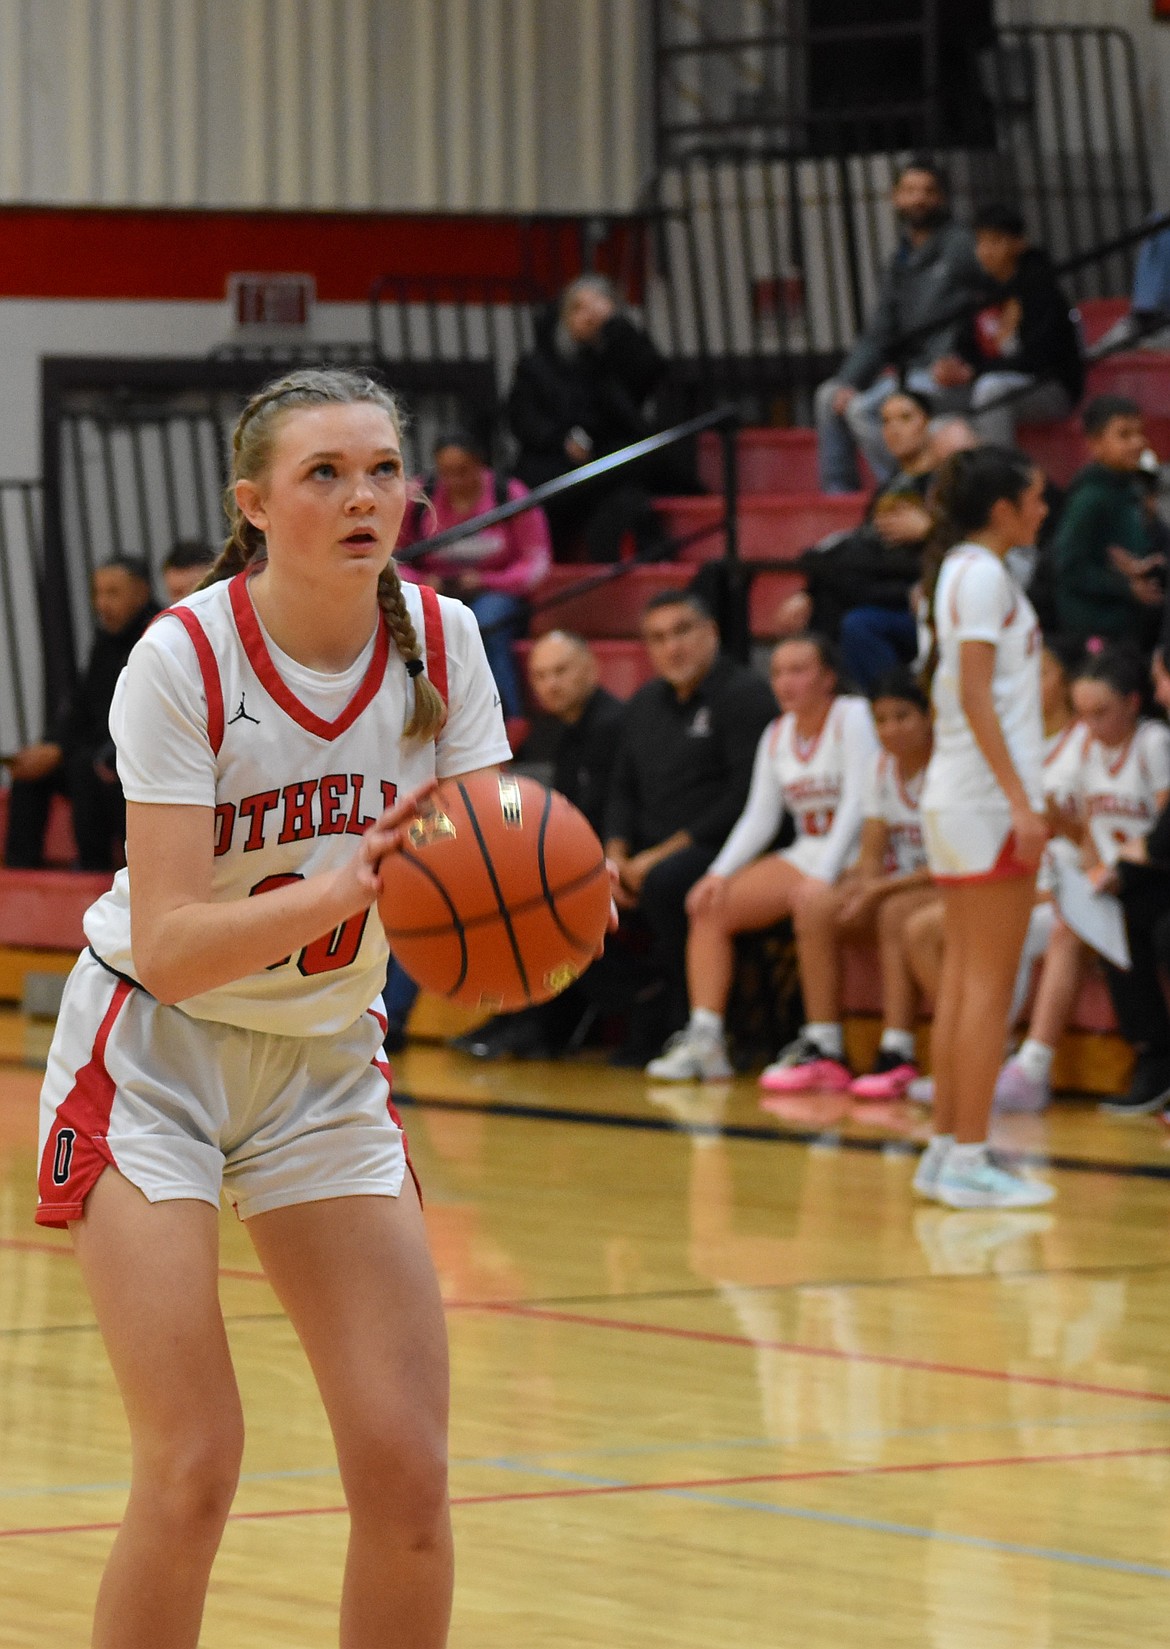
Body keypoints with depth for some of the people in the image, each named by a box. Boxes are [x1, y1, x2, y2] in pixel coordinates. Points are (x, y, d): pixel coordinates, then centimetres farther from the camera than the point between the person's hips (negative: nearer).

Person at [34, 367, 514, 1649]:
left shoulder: (439, 643, -8)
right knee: (192, 1471, -14)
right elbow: (169, 948, -26)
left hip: (327, 1062, 4)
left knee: (407, 1469, -7)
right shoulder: (184, 658, -20)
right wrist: (338, 891, -42)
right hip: (152, 1050, -4)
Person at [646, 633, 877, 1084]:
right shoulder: (777, 735, 14)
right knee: (710, 906, -7)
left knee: (810, 902, -37)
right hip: (805, 855, 8)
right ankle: (703, 1039, -15)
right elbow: (759, 817, 12)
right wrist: (720, 872, -4)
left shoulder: (852, 718, -7)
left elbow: (857, 804, -16)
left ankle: (824, 1047, -33)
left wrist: (823, 876, -25)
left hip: (858, 856, -8)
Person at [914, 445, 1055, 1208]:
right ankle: (968, 1159, -8)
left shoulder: (964, 571, 16)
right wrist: (1020, 800, -21)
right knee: (989, 983, -8)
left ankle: (947, 1149, 12)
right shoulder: (983, 575, -12)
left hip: (960, 799, 10)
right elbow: (976, 697, -18)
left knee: (964, 979, 10)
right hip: (988, 796, -10)